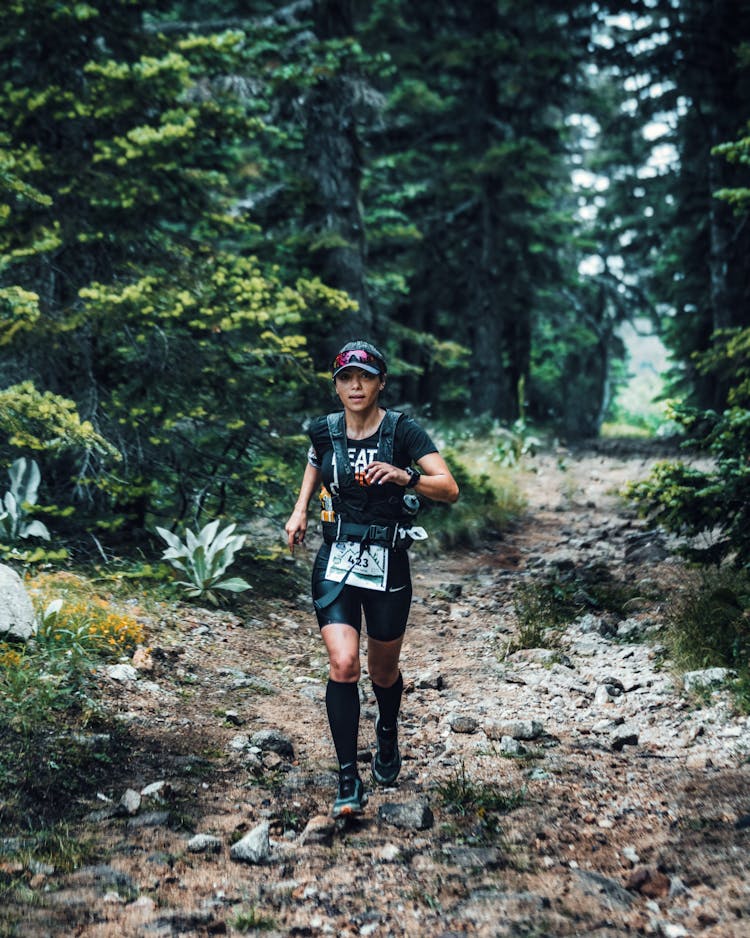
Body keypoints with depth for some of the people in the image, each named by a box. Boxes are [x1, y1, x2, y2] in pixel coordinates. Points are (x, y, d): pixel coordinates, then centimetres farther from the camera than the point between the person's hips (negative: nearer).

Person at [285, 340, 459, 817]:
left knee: (383, 671, 14)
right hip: (337, 562, 1)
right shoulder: (325, 430, -1)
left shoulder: (402, 430, -10)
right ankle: (349, 780, -5)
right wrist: (300, 509, 11)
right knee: (343, 665, -15)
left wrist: (404, 477, -33)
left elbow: (450, 489, -17)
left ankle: (388, 733, 48)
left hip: (388, 564, -1)